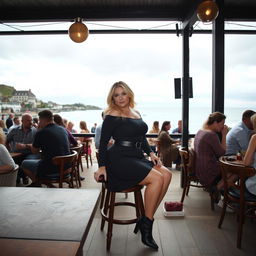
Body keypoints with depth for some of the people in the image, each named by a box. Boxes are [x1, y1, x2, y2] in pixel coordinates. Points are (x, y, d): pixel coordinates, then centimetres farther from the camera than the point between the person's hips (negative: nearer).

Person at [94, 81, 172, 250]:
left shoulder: (136, 113, 15)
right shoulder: (113, 116, -6)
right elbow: (103, 142, -7)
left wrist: (151, 153, 7)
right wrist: (102, 166, -14)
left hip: (137, 158, 8)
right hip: (120, 160, -7)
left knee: (167, 174, -10)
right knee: (156, 178, -21)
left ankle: (145, 220, -2)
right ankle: (146, 225, -4)